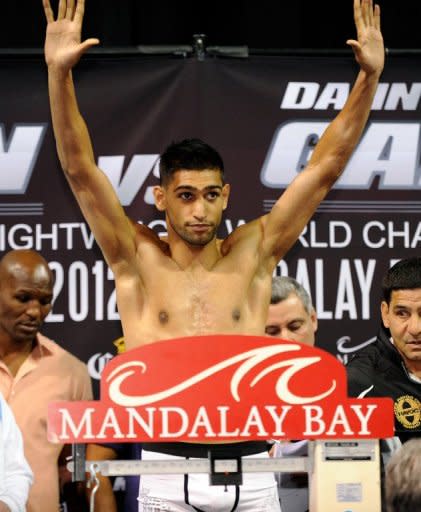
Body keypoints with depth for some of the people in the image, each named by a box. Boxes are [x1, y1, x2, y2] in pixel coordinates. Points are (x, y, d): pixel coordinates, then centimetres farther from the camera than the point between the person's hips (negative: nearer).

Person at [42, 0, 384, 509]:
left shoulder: (252, 253, 10)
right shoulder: (137, 258, 5)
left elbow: (326, 166, 7)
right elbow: (80, 169, -4)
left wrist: (369, 76, -1)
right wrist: (59, 73, -15)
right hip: (169, 470, -2)